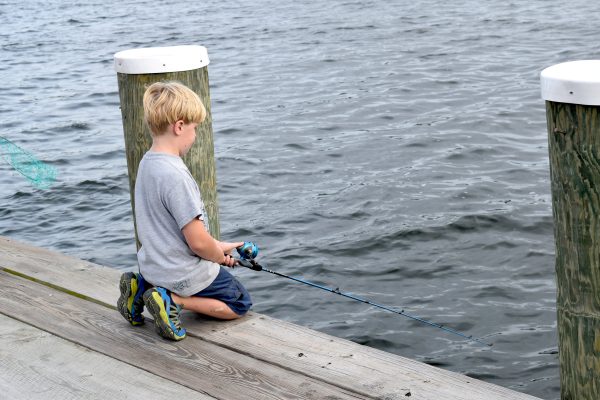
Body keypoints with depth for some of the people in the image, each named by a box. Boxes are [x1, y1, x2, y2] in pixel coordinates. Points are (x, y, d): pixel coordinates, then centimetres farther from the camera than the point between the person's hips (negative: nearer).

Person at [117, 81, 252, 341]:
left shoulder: (147, 163, 1)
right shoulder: (175, 175, -28)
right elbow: (198, 242, -26)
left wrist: (217, 247, 13)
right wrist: (221, 256, -4)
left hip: (153, 266, 8)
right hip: (184, 273, -8)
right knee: (240, 304, 13)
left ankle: (142, 287, 13)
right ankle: (174, 301, -6)